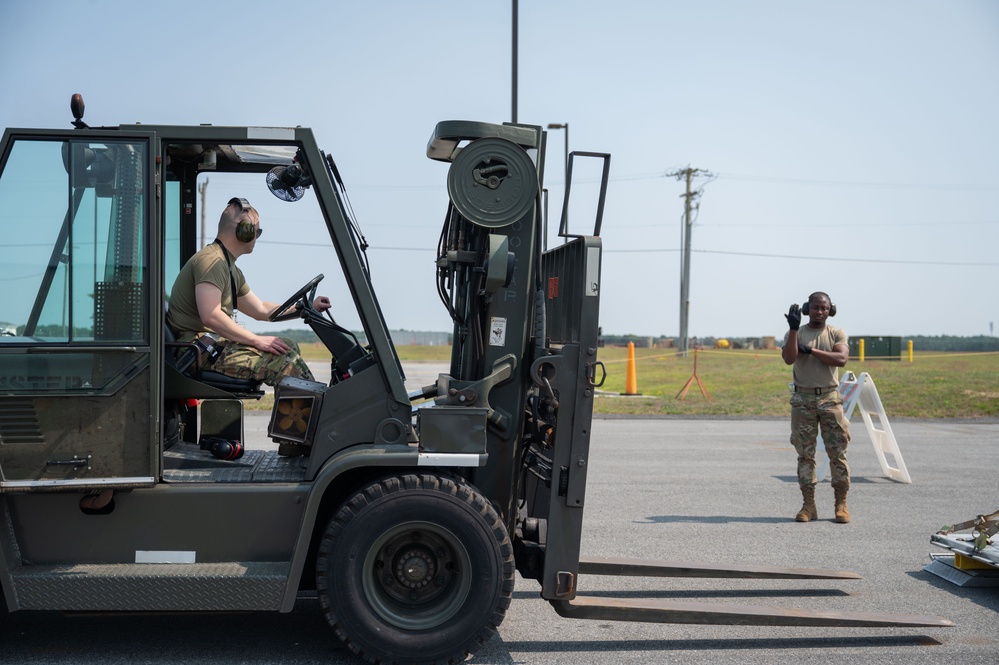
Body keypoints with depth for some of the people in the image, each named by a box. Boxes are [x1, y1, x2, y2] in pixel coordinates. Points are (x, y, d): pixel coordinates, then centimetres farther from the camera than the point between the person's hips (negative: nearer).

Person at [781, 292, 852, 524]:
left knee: (837, 452, 0)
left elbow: (841, 359, -13)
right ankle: (808, 505, 8)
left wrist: (811, 350, -14)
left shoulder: (837, 333, 5)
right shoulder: (796, 333, 6)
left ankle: (841, 504, 9)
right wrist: (794, 328, -18)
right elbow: (788, 359, -12)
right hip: (803, 399, 0)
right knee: (805, 453, 2)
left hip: (830, 398, 0)